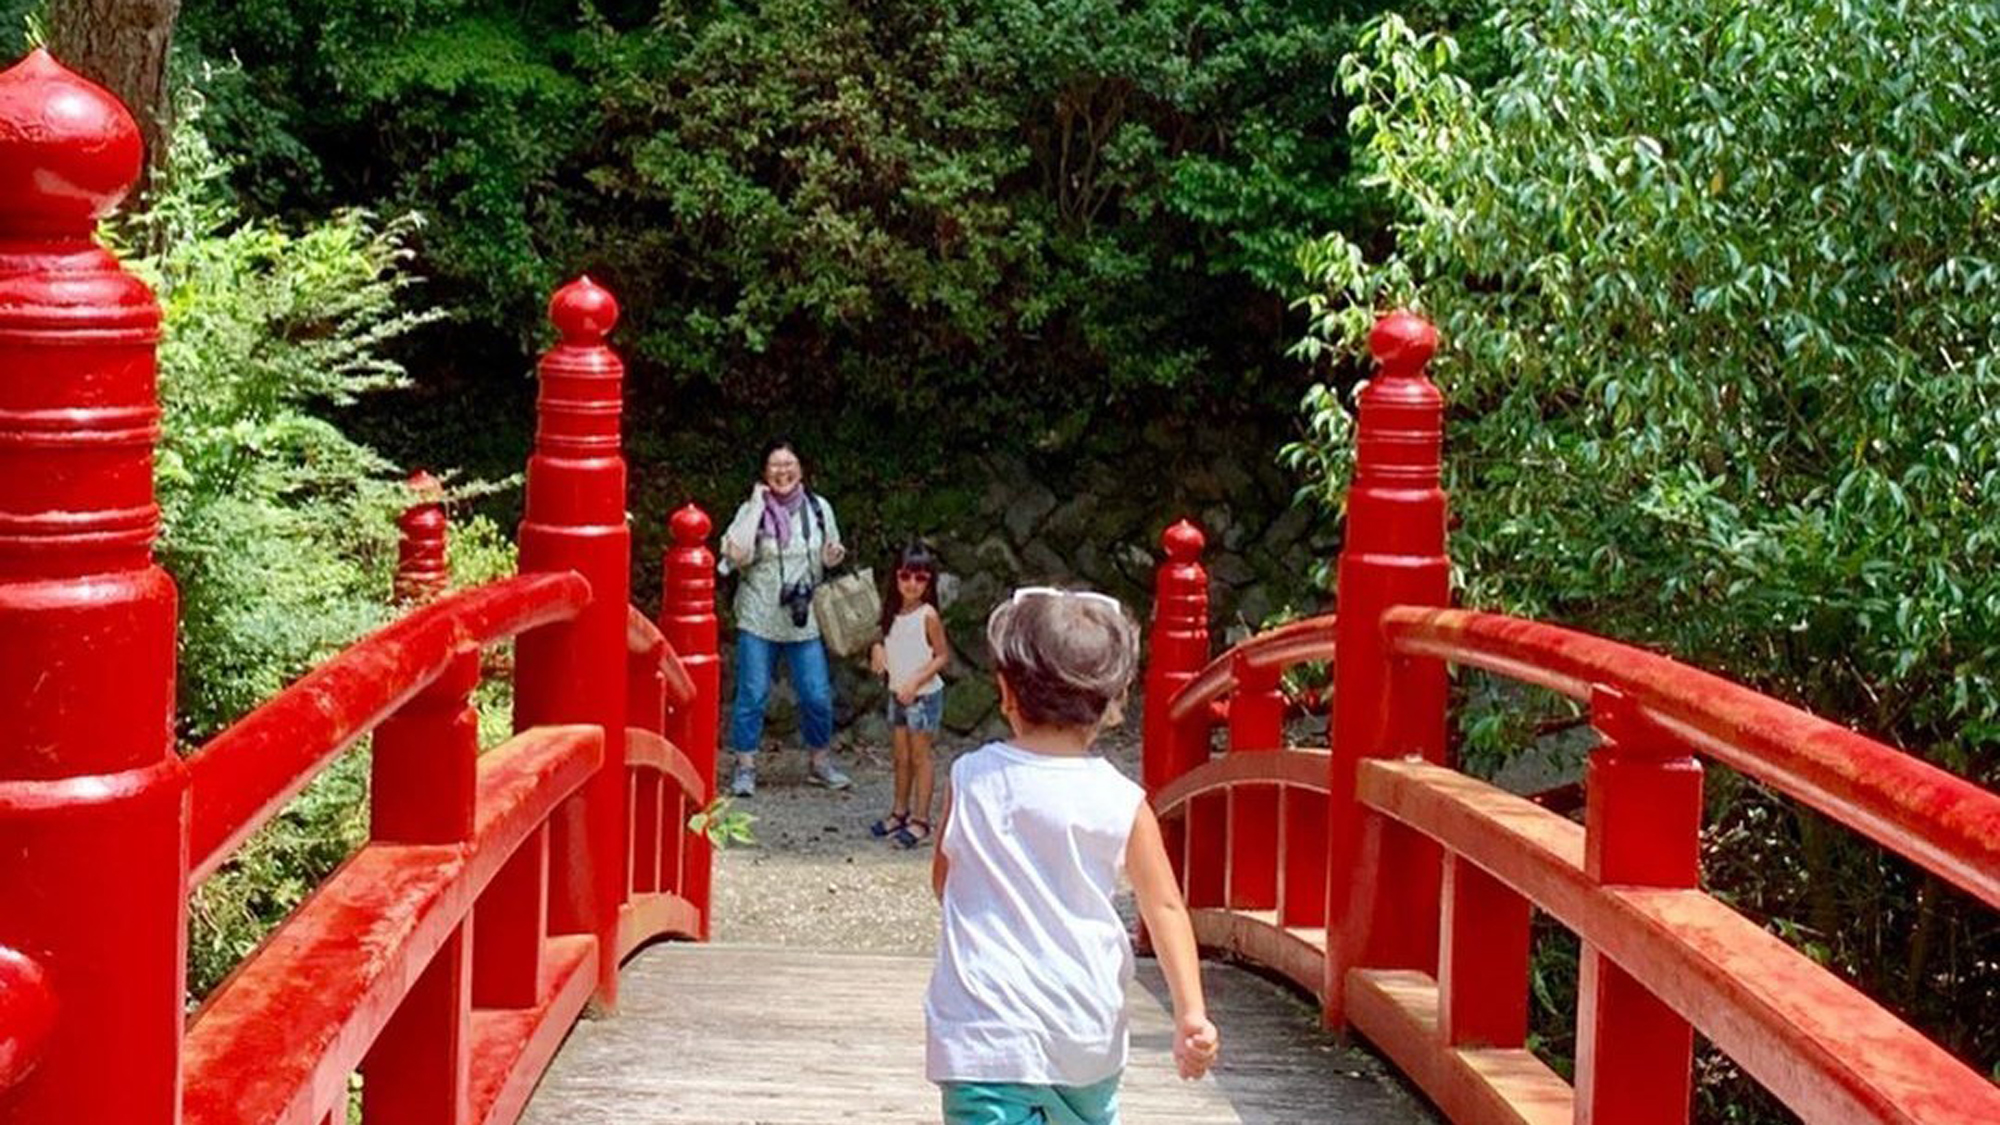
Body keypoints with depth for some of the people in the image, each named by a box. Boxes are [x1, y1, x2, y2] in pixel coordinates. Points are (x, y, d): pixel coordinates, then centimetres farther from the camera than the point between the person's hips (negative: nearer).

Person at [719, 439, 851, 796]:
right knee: (753, 694, 1)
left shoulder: (819, 509, 5)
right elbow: (737, 555, -20)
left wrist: (833, 557, -8)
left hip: (805, 620, 2)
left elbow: (828, 559, 16)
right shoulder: (753, 509, -4)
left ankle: (820, 762, 22)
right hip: (759, 618, -2)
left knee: (817, 695, 4)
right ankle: (745, 768, 12)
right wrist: (757, 506, -17)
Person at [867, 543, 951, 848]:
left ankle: (920, 820, 4)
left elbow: (943, 655, -14)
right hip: (897, 693, 6)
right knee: (901, 755, 14)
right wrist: (877, 649, -7)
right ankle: (900, 812, 24)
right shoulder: (891, 611, 3)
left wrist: (915, 681, -20)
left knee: (919, 755, -1)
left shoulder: (928, 615, -16)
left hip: (924, 694, -6)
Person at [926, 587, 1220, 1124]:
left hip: (984, 1033, -2)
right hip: (1087, 1034, 3)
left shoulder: (970, 778, -4)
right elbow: (1165, 909, -6)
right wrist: (1191, 1011, -6)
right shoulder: (1121, 804, -4)